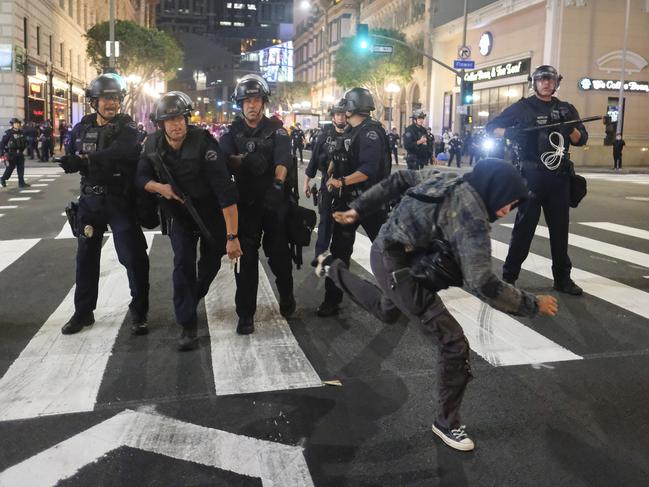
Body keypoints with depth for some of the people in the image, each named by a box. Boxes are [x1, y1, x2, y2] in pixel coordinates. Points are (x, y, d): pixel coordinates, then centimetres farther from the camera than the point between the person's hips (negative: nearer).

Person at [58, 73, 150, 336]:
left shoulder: (127, 128, -6)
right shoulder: (82, 128, 8)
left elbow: (122, 152, -28)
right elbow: (70, 159, 7)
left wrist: (86, 159, -36)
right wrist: (73, 162, -16)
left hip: (120, 201, -4)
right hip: (90, 200, 4)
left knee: (135, 257, -6)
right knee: (86, 257, 12)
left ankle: (138, 313, 9)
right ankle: (83, 312, 26)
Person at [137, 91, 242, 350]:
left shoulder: (204, 142, -30)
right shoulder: (152, 145, -13)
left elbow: (225, 190, -36)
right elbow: (141, 177, 0)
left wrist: (232, 236, -41)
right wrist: (159, 187, -25)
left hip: (210, 211, -2)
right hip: (178, 211, 2)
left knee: (212, 260, 14)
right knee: (183, 262, -12)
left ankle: (193, 298, 46)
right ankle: (188, 325, -3)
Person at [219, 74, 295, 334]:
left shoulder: (276, 128, 3)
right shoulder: (233, 131, 9)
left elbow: (283, 158, -14)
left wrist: (278, 182, -33)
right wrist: (240, 160, -30)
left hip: (274, 201, -1)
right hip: (245, 203, 1)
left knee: (279, 253, 5)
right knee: (246, 258, 0)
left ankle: (286, 295, 33)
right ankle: (245, 313, 7)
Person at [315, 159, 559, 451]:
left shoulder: (448, 179, 2)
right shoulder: (472, 216, -24)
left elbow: (399, 180, 8)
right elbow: (481, 284, -28)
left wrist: (358, 209, 13)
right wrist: (533, 305, -17)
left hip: (385, 251, 10)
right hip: (397, 263, -10)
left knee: (387, 311, 39)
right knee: (454, 343, -7)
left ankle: (332, 268, 44)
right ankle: (447, 422, 9)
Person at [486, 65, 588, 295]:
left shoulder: (566, 109, 12)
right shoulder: (522, 107, 2)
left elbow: (582, 139, 8)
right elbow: (491, 127, 2)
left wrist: (571, 129, -13)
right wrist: (509, 132, -18)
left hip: (559, 177, 4)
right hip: (531, 175, -4)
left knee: (560, 227, 7)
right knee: (524, 225, -2)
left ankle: (562, 278, 16)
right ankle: (509, 276, 6)